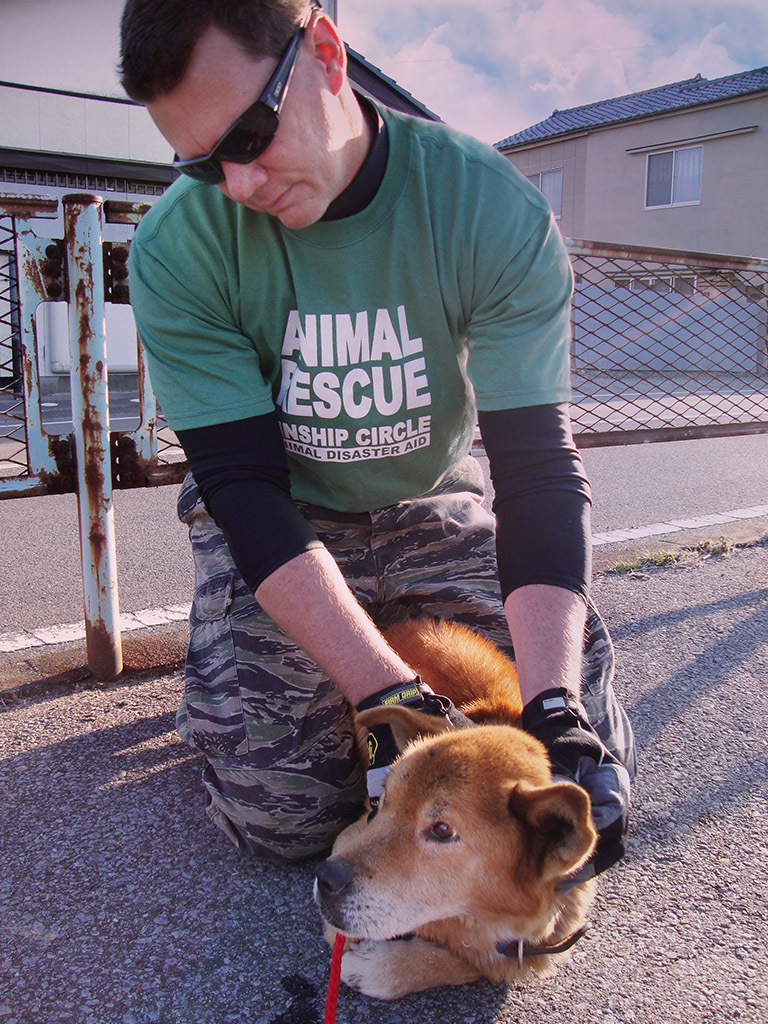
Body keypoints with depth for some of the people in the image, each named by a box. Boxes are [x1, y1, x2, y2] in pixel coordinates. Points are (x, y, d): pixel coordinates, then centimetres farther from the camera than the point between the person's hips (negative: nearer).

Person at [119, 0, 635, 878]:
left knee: (591, 757, -3)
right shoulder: (178, 247, -20)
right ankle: (226, 652, 18)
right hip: (279, 519, -1)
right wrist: (387, 698, -34)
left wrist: (555, 707, -35)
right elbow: (245, 487, -23)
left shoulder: (494, 211, -20)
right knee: (282, 811, -14)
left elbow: (538, 466, -23)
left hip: (434, 506, 2)